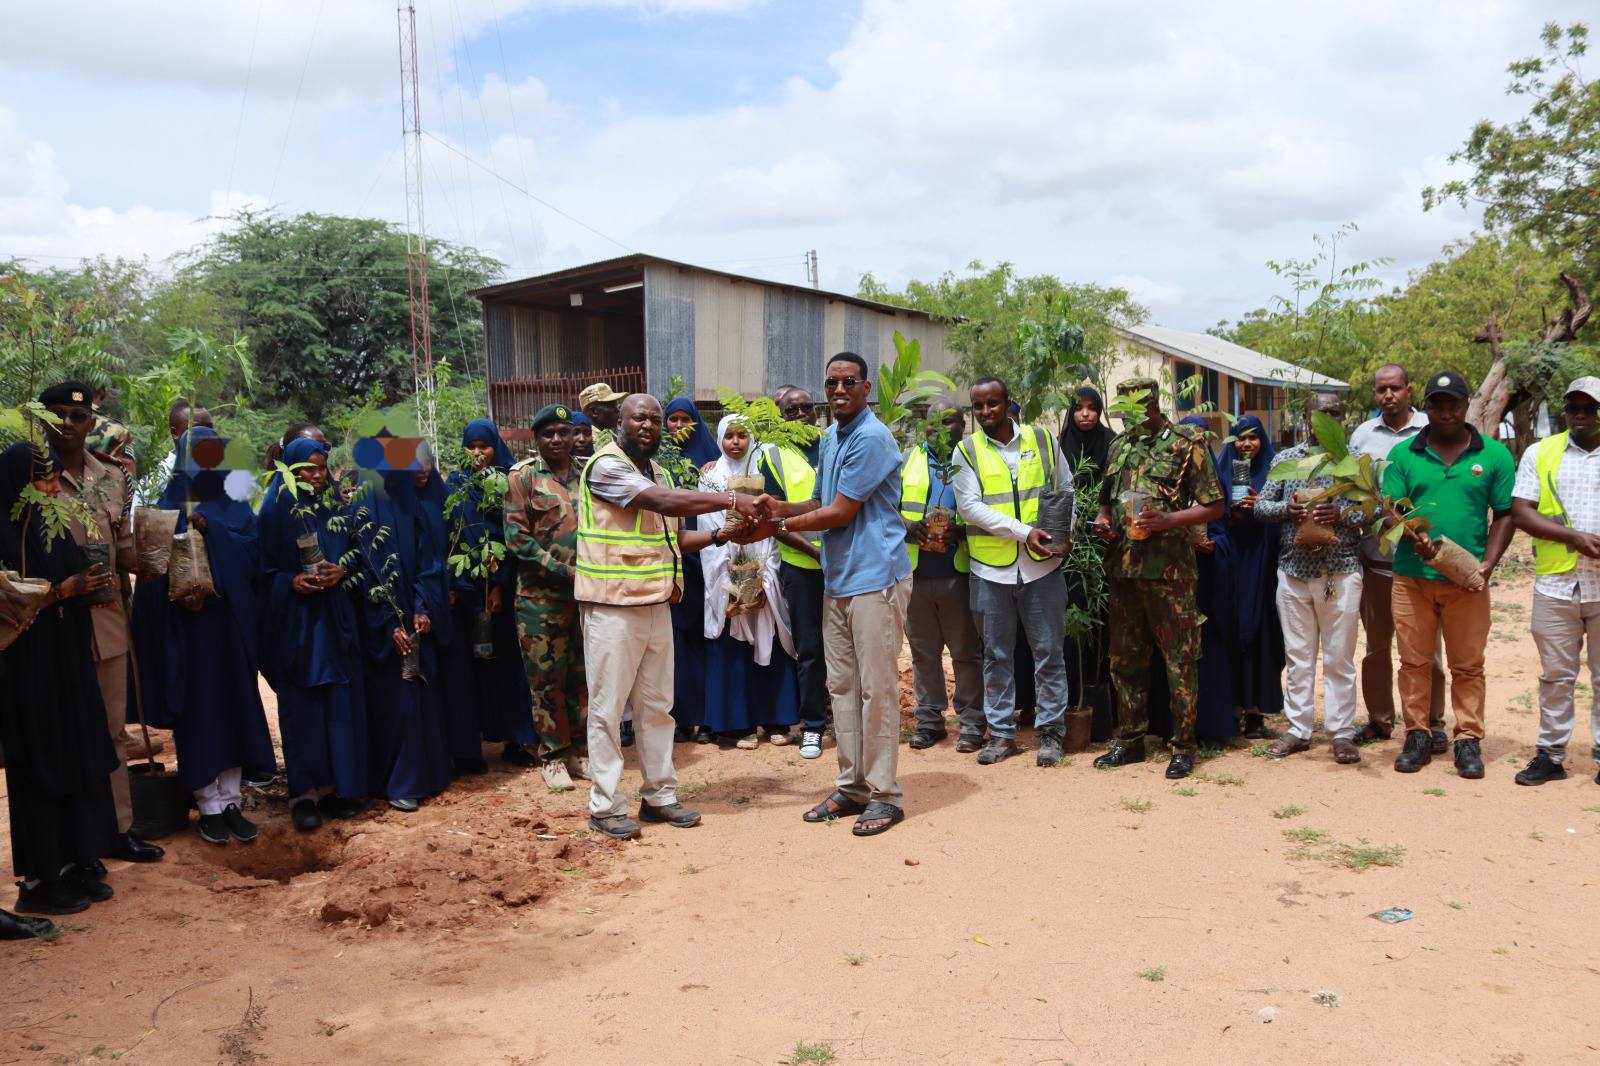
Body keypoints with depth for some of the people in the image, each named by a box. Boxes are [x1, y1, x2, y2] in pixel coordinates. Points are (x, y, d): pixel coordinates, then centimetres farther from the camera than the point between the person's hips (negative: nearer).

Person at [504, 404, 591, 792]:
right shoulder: (523, 477, -1)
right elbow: (516, 538, -7)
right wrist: (561, 570, -15)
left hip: (587, 593, 4)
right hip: (541, 596, -3)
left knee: (584, 676, 9)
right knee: (546, 678, 2)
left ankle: (580, 751, 21)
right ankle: (553, 756, 14)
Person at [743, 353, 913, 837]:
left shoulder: (872, 439, -14)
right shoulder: (829, 438, 15)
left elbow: (840, 513, -15)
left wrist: (778, 526, -9)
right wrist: (780, 507, -1)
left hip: (875, 578, -9)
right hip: (837, 579, 9)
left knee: (876, 687, -3)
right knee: (842, 686, 12)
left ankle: (884, 795, 7)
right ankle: (850, 787, 22)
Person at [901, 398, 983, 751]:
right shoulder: (909, 460, 11)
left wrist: (963, 532, -18)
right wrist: (907, 527, -11)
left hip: (960, 572, -3)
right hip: (916, 572, 3)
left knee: (966, 651, 3)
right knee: (923, 651, 10)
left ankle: (971, 722, 12)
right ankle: (929, 719, 21)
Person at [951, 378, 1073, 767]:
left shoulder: (1043, 440, 6)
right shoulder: (966, 451, 2)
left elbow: (1066, 491, 12)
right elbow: (970, 506, -9)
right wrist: (1024, 532, -16)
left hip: (1042, 566, 0)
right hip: (991, 569, 0)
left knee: (1049, 652, 4)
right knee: (996, 655, 9)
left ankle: (1051, 731, 15)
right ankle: (1001, 733, 19)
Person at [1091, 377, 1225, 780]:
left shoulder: (1186, 443, -4)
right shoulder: (1119, 445, 14)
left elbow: (1213, 507, -6)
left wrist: (1168, 519, -20)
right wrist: (1103, 519, 2)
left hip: (1169, 569, -6)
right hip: (1124, 566, 6)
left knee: (1179, 658, 0)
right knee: (1125, 657, 12)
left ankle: (1184, 745, 11)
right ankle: (1130, 739, 24)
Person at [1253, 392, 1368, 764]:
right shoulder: (1285, 459, 9)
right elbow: (1260, 506, 8)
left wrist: (1341, 514, -18)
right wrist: (1286, 509, -12)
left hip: (1341, 572, -2)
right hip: (1294, 570, 2)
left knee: (1339, 658, 4)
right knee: (1298, 656, 10)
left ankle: (1341, 733, 13)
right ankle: (1299, 729, 18)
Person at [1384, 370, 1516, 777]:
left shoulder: (1494, 454, 5)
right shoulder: (1403, 454, 5)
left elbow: (1505, 514, 5)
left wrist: (1487, 564, -7)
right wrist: (1414, 538, -19)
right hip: (1412, 576, 1)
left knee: (1467, 666, 6)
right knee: (1414, 662, 6)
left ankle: (1468, 741, 14)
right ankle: (1417, 737, 16)